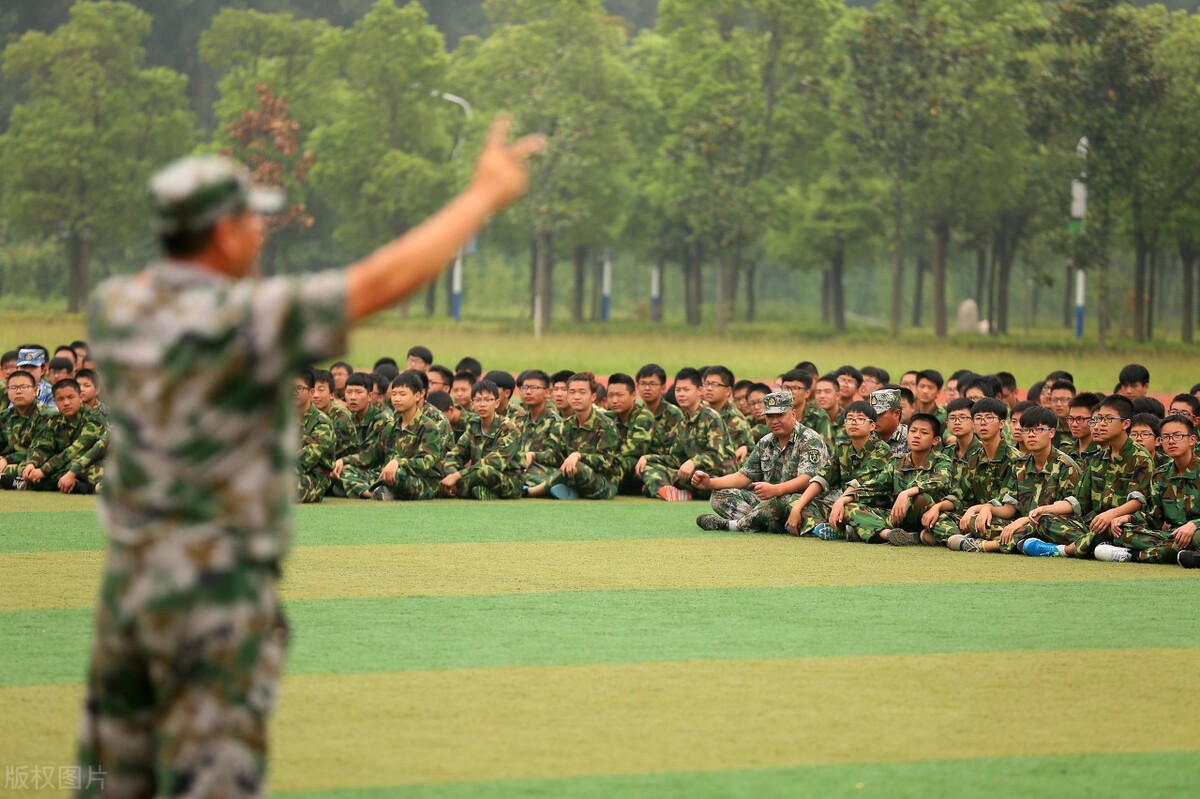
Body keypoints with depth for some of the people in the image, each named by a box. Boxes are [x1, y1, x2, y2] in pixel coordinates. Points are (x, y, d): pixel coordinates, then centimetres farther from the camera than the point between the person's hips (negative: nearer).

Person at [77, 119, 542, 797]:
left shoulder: (113, 307, 0)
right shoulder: (242, 320, -22)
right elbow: (386, 282, -22)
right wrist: (485, 195, -13)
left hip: (133, 580, 8)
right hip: (219, 596, -8)